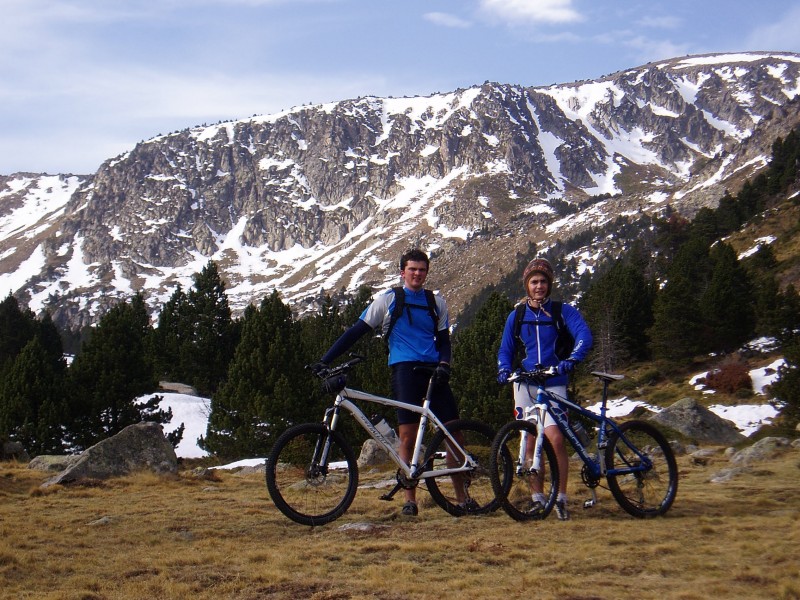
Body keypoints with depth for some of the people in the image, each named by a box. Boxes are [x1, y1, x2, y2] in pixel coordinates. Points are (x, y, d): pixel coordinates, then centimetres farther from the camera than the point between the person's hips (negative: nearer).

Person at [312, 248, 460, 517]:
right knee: (408, 436, -10)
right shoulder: (388, 299, 8)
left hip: (433, 370, 3)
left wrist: (444, 365, -5)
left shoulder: (436, 302, 16)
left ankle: (461, 497, 8)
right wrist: (325, 360, 1)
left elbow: (443, 340, 17)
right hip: (404, 369, -3)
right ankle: (410, 499, -4)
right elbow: (357, 331, 7)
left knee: (453, 433, -2)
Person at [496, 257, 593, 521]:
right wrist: (504, 370, -5)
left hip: (553, 385, -3)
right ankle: (537, 498, 10)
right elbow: (505, 350, 17)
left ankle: (561, 498, -7)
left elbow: (584, 335, -12)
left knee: (556, 439, -17)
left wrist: (571, 360, -31)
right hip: (525, 384, 3)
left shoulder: (563, 311, 1)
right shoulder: (516, 316, 11)